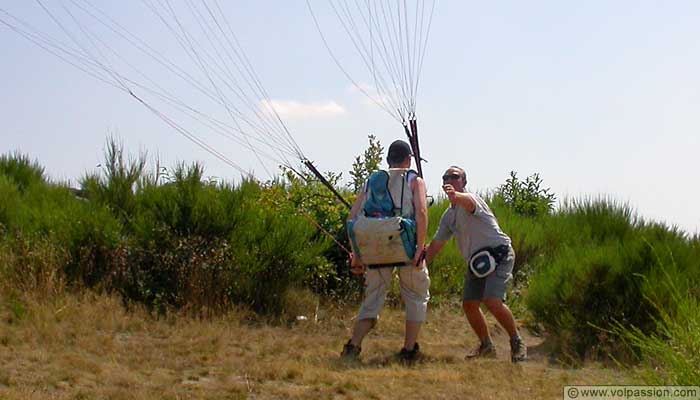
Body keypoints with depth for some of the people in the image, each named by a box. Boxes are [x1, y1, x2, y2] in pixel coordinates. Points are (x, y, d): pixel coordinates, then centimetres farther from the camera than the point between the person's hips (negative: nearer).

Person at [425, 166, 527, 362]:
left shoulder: (471, 198, -14)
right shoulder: (448, 215, 12)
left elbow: (468, 202, -42)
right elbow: (435, 245, 19)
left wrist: (455, 196, -66)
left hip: (498, 254, -8)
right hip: (476, 261, 8)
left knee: (492, 301, -23)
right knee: (469, 304, 2)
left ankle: (517, 342, -3)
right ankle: (486, 346, 22)